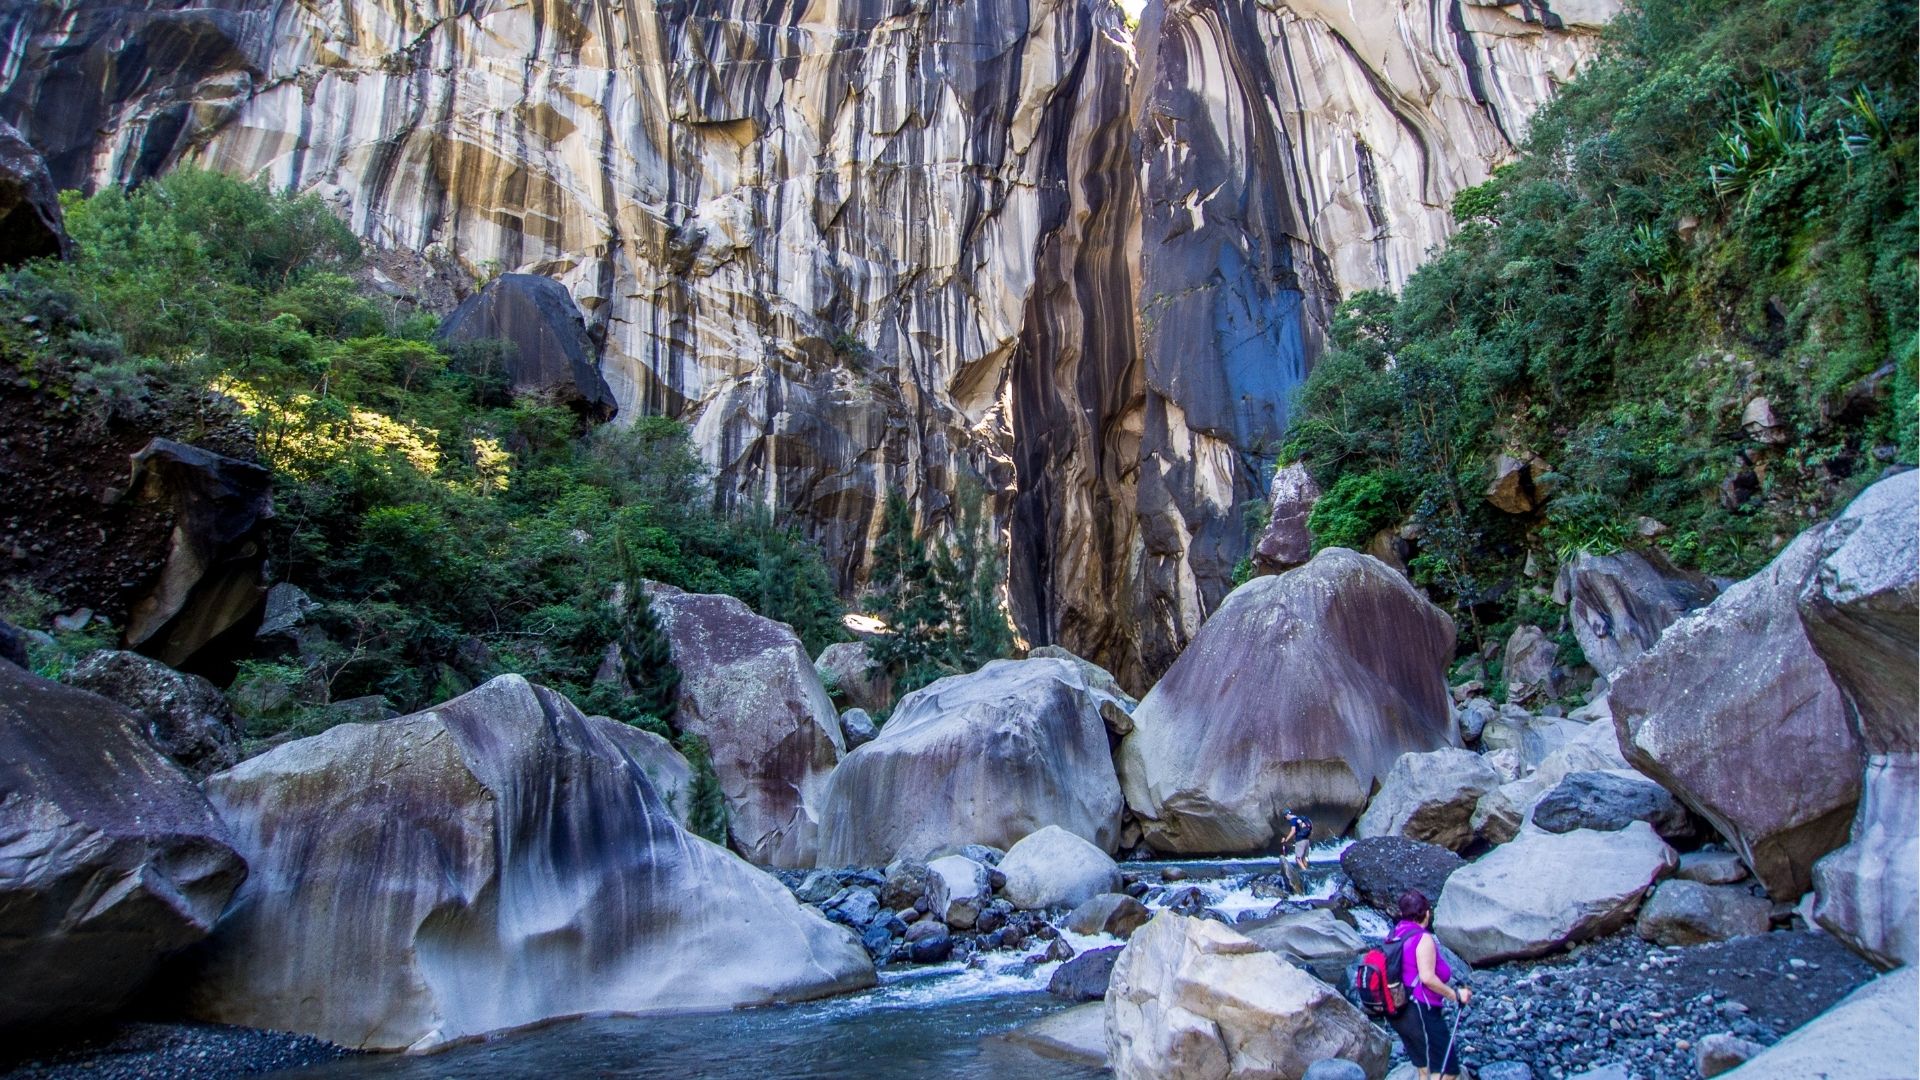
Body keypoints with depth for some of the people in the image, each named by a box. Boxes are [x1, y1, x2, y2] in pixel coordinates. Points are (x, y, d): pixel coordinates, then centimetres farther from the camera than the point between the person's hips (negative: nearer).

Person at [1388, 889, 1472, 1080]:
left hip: (1399, 1012, 9)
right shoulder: (1423, 939, -16)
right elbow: (1427, 977, -24)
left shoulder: (1395, 934, 8)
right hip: (1421, 1012, -8)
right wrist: (1455, 995, -12)